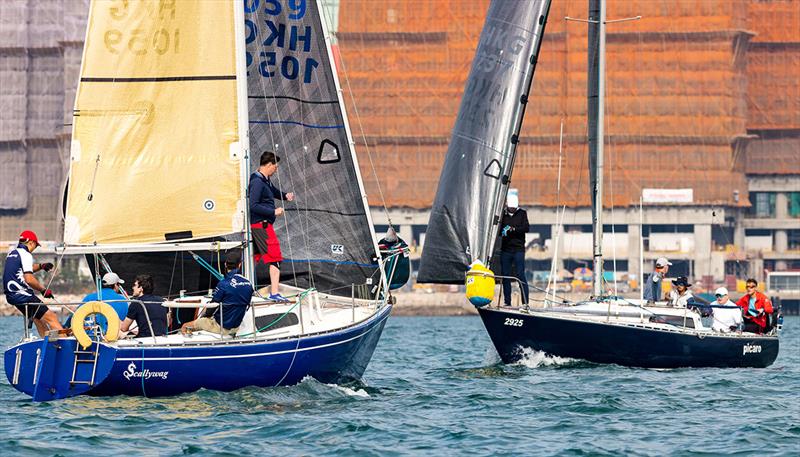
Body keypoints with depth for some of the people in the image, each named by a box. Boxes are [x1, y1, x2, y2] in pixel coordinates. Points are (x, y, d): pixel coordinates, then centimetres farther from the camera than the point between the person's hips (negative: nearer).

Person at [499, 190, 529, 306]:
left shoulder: (522, 213, 4)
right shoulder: (503, 214, 11)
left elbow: (526, 228, -7)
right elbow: (498, 229, 12)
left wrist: (513, 229, -19)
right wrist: (502, 231, -11)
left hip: (518, 250, -3)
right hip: (505, 250, 3)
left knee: (520, 275, -9)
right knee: (505, 276, 4)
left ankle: (525, 302, -8)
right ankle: (507, 302, 11)